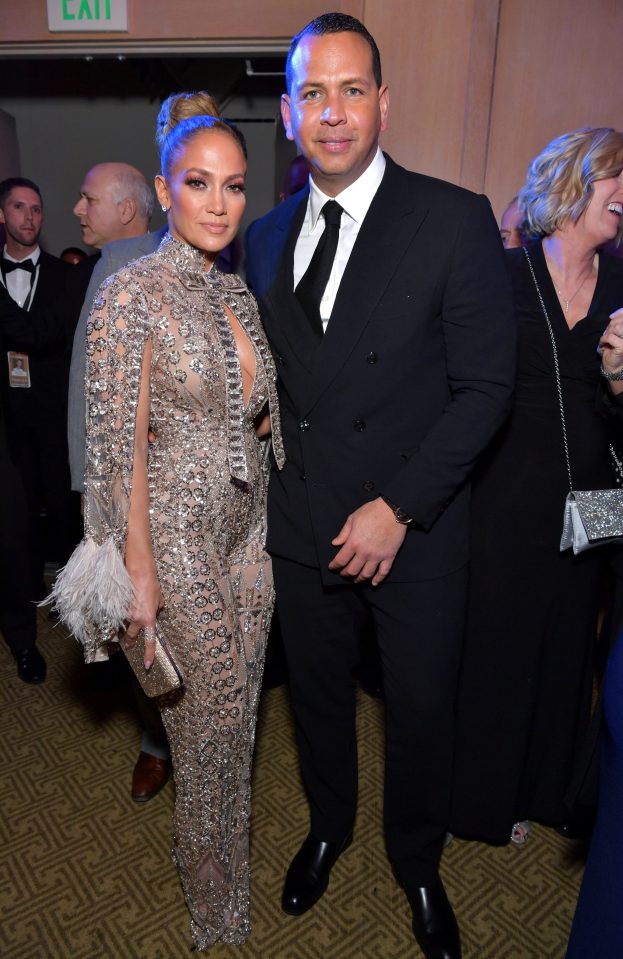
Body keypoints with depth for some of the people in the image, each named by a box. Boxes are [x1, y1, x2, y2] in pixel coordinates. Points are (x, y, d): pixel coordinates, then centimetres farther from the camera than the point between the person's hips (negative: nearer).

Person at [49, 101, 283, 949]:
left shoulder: (236, 292, 8)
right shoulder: (132, 294, -14)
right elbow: (121, 445, -16)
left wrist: (269, 417, 0)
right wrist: (140, 573, -15)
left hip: (248, 525, 6)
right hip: (177, 534, -6)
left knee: (236, 712, 18)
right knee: (211, 725, 9)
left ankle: (213, 845, 46)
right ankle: (222, 916, 36)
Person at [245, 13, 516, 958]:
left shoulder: (456, 219, -8)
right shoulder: (264, 237, 6)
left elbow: (485, 385, -11)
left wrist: (398, 508, -16)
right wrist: (262, 499, 1)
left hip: (414, 532, -3)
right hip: (301, 527, 4)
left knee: (422, 716, 15)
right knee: (317, 699, 21)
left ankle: (418, 865, 46)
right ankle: (328, 828, 52)